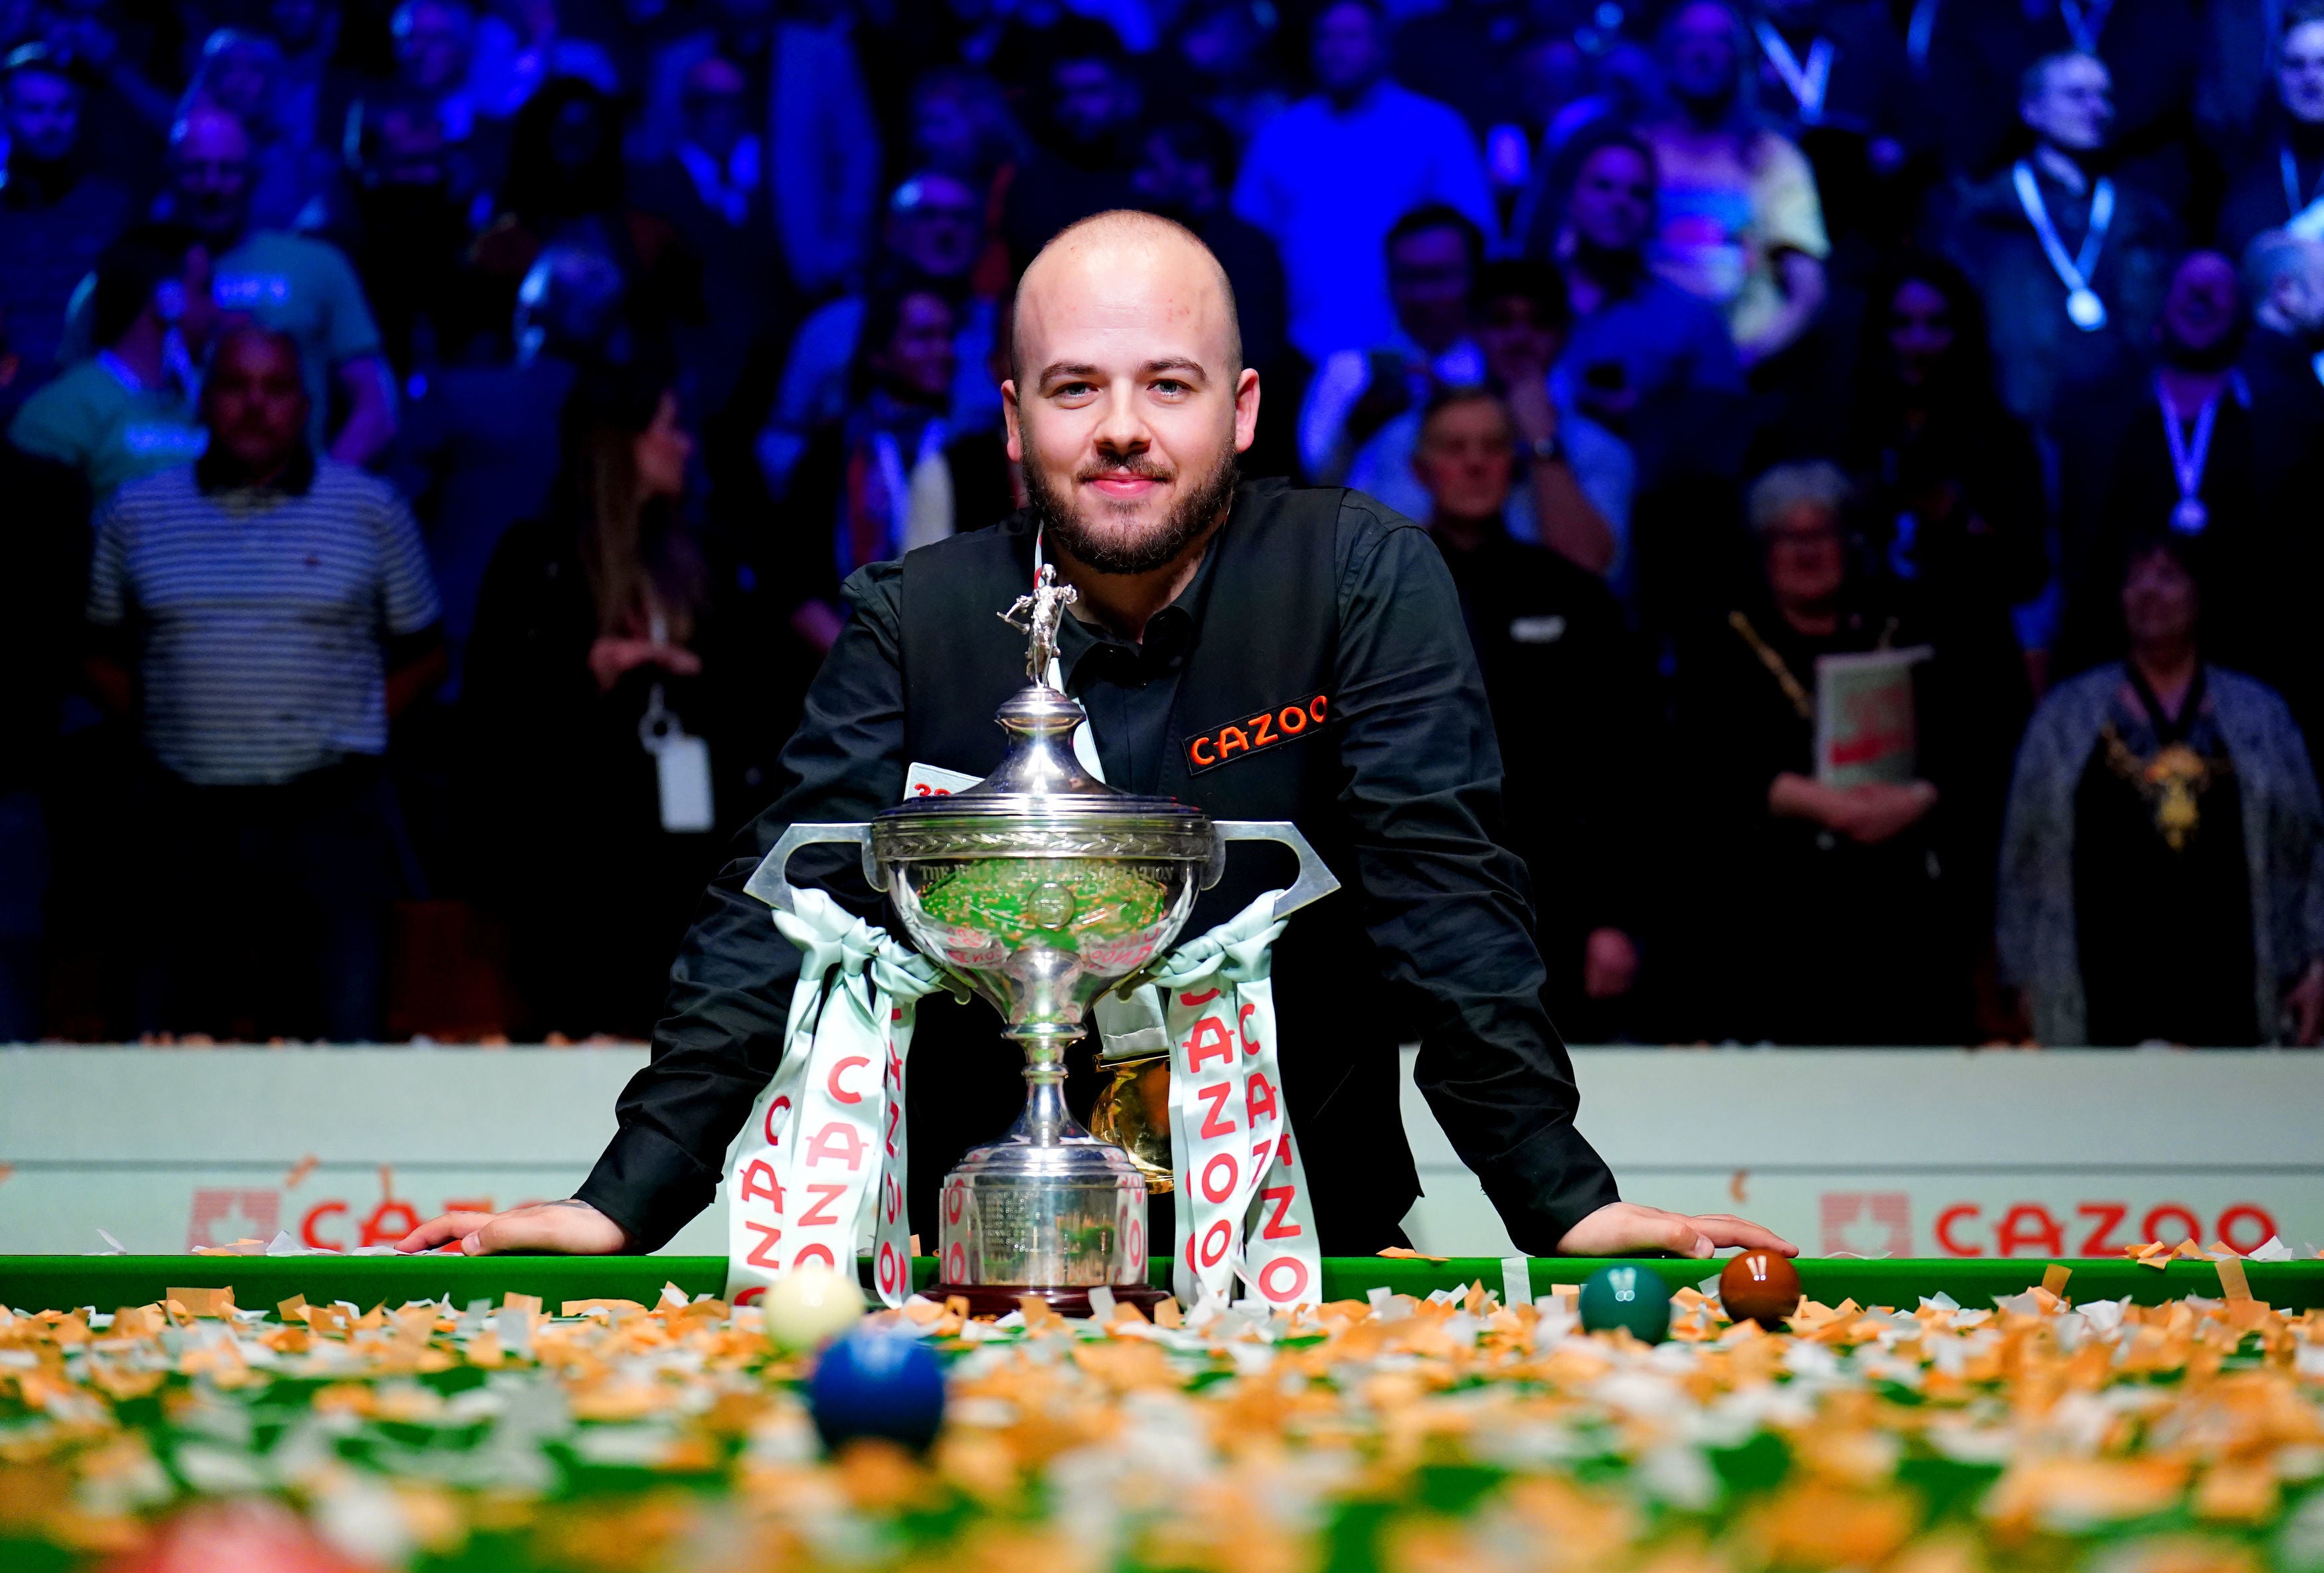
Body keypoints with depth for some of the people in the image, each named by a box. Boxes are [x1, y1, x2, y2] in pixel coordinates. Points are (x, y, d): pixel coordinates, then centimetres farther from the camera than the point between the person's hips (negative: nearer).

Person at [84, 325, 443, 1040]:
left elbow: (420, 653, 10)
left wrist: (347, 729, 1)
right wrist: (166, 726, 3)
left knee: (341, 1033, -4)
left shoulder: (371, 510, 4)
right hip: (190, 821, 2)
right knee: (179, 1046, 6)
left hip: (330, 818, -1)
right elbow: (103, 655, 15)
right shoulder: (136, 514, 7)